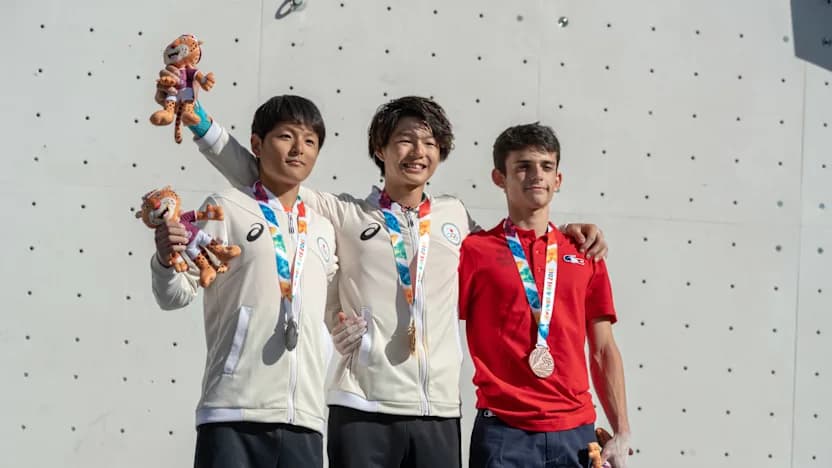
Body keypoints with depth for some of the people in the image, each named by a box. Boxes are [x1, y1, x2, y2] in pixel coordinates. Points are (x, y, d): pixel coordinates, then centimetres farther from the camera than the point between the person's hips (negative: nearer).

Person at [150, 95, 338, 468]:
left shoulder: (323, 230, 19)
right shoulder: (226, 208, 2)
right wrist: (165, 259, -22)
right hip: (234, 414, -5)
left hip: (304, 421, 5)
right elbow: (176, 295, -4)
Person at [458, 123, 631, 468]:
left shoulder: (586, 254, 13)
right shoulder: (474, 251, 3)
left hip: (577, 430, 3)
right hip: (504, 431, -3)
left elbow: (604, 351, 14)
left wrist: (622, 433, 6)